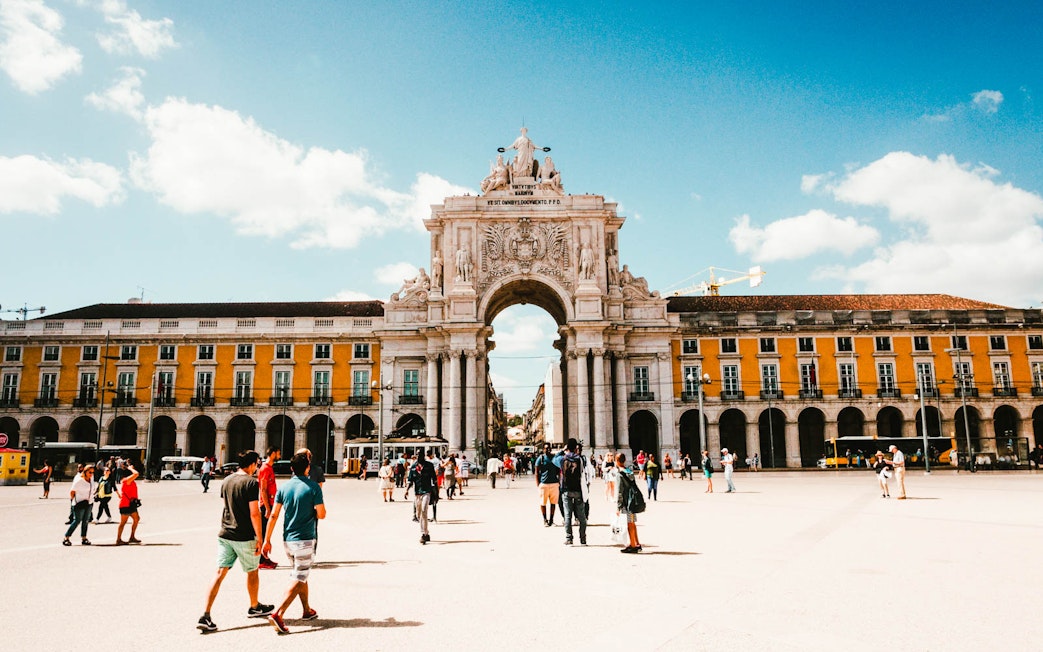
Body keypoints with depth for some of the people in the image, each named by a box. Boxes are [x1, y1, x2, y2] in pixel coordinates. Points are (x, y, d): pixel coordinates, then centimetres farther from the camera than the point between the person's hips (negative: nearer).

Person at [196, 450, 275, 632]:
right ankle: (254, 607, 32)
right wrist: (259, 538, -11)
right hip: (245, 537, -6)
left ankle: (205, 616, -3)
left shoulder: (226, 481, 7)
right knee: (252, 572, 15)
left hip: (224, 534, 6)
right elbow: (254, 514, -17)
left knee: (220, 573, 5)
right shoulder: (251, 483, -15)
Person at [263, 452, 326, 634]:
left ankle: (307, 610, 32)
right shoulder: (314, 488, -12)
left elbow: (274, 515, 1)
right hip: (305, 539, -6)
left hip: (287, 539, 6)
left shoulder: (284, 487, 1)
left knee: (301, 575, 21)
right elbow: (321, 515, -10)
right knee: (299, 579, -1)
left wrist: (267, 540, 5)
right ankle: (277, 614, -14)